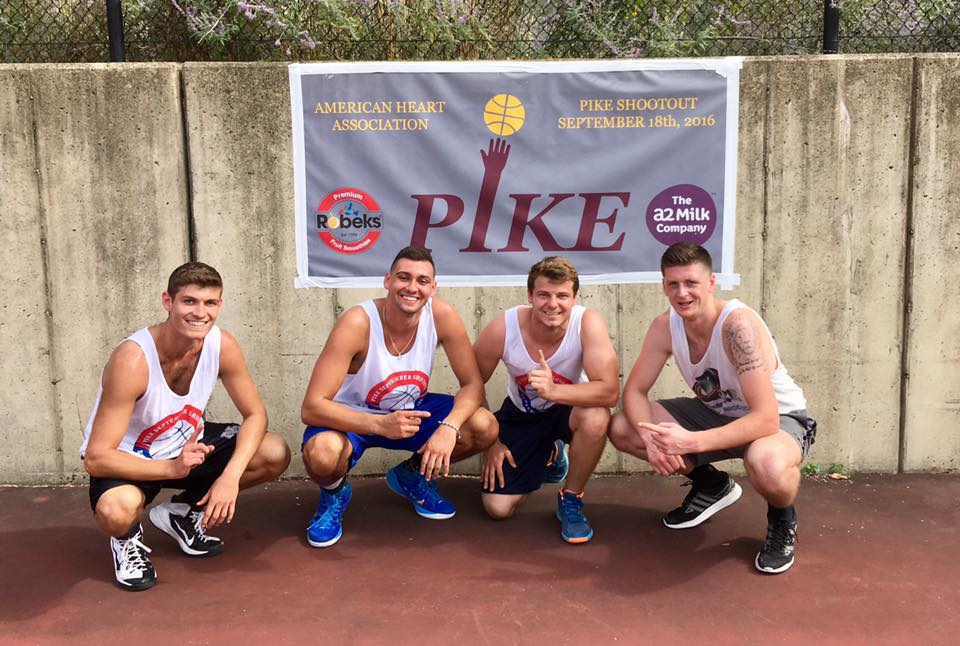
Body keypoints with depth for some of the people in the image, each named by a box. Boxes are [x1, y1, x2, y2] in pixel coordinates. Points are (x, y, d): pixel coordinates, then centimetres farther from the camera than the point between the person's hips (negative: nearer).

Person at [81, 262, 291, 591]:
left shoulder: (222, 345, -17)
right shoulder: (132, 361, -32)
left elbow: (255, 413, -8)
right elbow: (96, 458, -29)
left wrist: (231, 476, -24)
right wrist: (171, 468, -41)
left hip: (187, 444, 6)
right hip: (127, 459, -5)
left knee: (275, 455, -12)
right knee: (117, 510, -39)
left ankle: (183, 511, 11)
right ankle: (128, 538, 3)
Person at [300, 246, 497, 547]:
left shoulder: (442, 315, -19)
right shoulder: (357, 323, -29)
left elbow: (473, 384, -12)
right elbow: (311, 408, -31)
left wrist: (449, 427, -34)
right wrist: (380, 424, -45)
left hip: (411, 410, 4)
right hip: (354, 417, -4)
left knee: (485, 427, -19)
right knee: (321, 454, -38)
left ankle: (413, 475, 12)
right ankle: (334, 494, 4)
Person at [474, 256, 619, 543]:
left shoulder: (588, 323, -29)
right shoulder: (502, 329, -26)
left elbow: (610, 391, -36)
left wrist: (552, 391, -50)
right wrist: (490, 442, -8)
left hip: (568, 408, -2)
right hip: (522, 414, 2)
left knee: (596, 418, -38)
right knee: (497, 508, -5)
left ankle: (571, 500, -8)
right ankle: (548, 456, 28)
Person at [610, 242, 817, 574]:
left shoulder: (739, 324, -32)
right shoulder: (665, 326, -14)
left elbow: (766, 420, -37)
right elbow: (634, 391, -8)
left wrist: (692, 442, -44)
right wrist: (651, 438, -29)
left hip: (781, 418, -6)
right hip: (717, 413, 6)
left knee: (767, 464, -43)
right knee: (622, 429, -10)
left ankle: (782, 521, -3)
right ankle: (711, 484, 14)